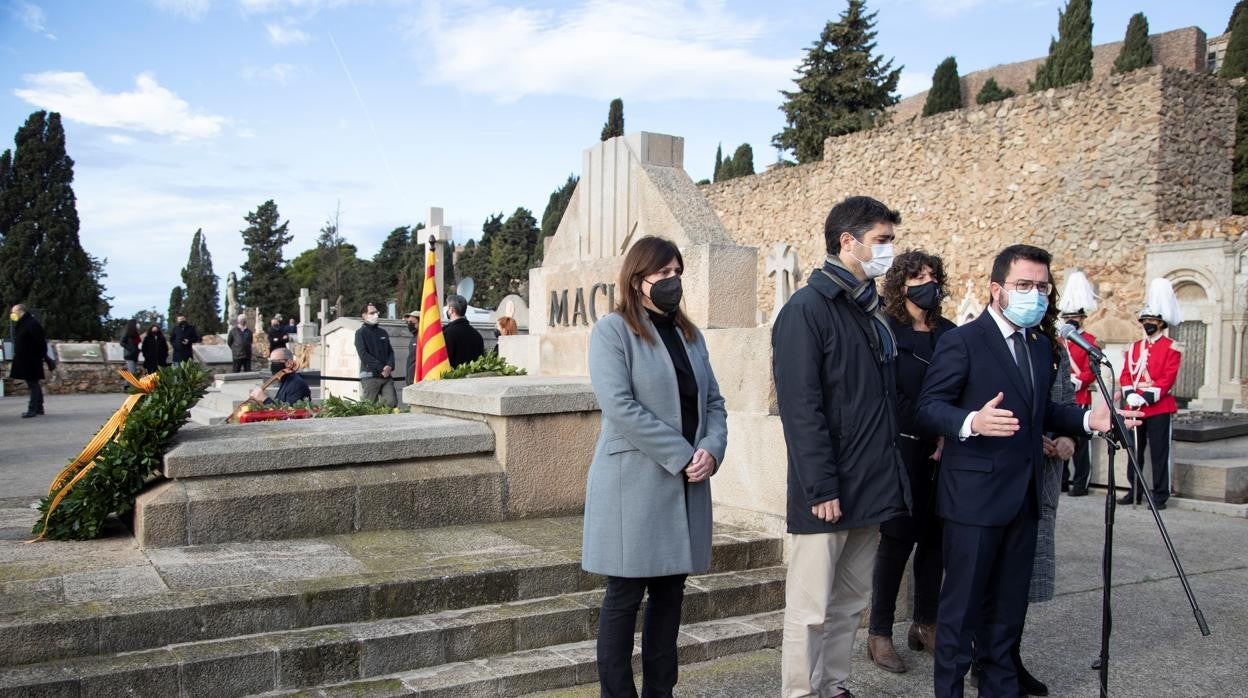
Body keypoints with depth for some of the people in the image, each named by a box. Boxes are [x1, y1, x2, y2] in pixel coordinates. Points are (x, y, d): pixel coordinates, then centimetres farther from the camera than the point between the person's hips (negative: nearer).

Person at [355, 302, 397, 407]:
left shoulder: (383, 332, 20)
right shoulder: (361, 333, 3)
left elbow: (390, 351, 16)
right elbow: (364, 355, -7)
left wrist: (389, 366, -5)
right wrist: (381, 368, -12)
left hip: (386, 375, 4)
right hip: (370, 376, -4)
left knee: (392, 403, -10)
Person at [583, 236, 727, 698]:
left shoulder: (689, 334, 15)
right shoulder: (613, 330, -6)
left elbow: (713, 402, 12)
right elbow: (620, 408, -17)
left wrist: (711, 450, -8)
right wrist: (682, 455, -17)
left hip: (687, 483, 6)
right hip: (634, 483, -6)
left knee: (670, 591, 11)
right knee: (625, 595, 1)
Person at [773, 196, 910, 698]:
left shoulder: (873, 312, 14)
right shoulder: (807, 309, -11)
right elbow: (801, 407, -17)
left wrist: (890, 476, 11)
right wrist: (821, 488, -20)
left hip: (870, 488, 8)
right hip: (827, 492, -8)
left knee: (849, 605, 16)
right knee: (810, 609, 3)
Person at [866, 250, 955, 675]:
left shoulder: (948, 332, 11)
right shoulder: (887, 331, -5)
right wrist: (928, 434, -11)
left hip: (941, 449, 5)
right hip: (903, 448, -5)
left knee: (934, 536, 8)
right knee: (898, 537, -3)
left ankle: (925, 624, 21)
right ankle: (879, 633, 6)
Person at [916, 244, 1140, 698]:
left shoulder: (1041, 347, 15)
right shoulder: (961, 341, -10)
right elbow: (929, 407, -15)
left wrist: (1088, 419, 5)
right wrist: (972, 422, -33)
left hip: (1023, 496, 7)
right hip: (974, 494, -7)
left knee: (1009, 601, 16)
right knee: (962, 602, 1)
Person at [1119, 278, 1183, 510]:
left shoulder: (1171, 348, -1)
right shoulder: (1133, 348, 14)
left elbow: (1169, 378, -9)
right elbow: (1125, 375, 9)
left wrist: (1147, 396, -18)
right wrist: (1130, 395, -9)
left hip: (1159, 407, -5)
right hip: (1135, 408, 5)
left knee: (1159, 452, -2)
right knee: (1135, 451, 10)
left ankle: (1160, 495, 4)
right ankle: (1134, 491, 19)